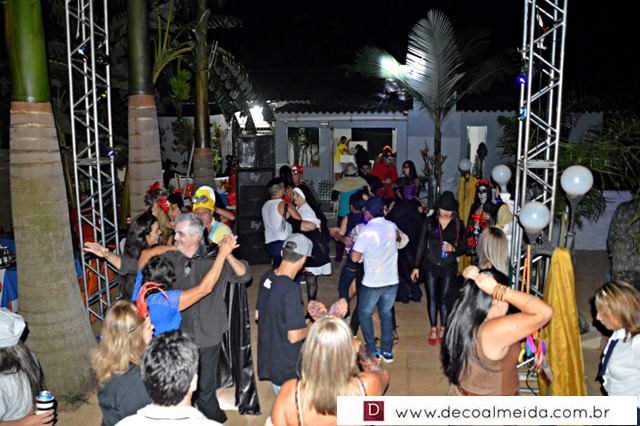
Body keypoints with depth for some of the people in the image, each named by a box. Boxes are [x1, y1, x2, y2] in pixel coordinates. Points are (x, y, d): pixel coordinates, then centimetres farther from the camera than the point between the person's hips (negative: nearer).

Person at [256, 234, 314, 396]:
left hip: (267, 357, 8)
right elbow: (294, 336, -26)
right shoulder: (291, 289, -29)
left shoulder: (267, 277, -4)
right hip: (287, 368, -8)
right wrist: (310, 326, -5)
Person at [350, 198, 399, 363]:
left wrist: (353, 246, 1)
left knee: (365, 313, 14)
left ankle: (372, 350, 15)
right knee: (386, 313, 18)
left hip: (372, 283, -5)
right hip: (392, 280, 5)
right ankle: (387, 351, 20)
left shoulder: (366, 230, -17)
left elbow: (355, 257, -19)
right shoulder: (391, 226, 0)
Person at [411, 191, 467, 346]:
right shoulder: (429, 222, 0)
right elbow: (421, 245, 5)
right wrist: (416, 266, 4)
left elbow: (464, 248, 5)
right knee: (432, 298, 6)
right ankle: (433, 330, 20)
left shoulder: (458, 225, 1)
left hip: (448, 267, 0)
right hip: (430, 266, 0)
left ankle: (443, 329, 22)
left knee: (445, 298, 5)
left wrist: (453, 249, -18)